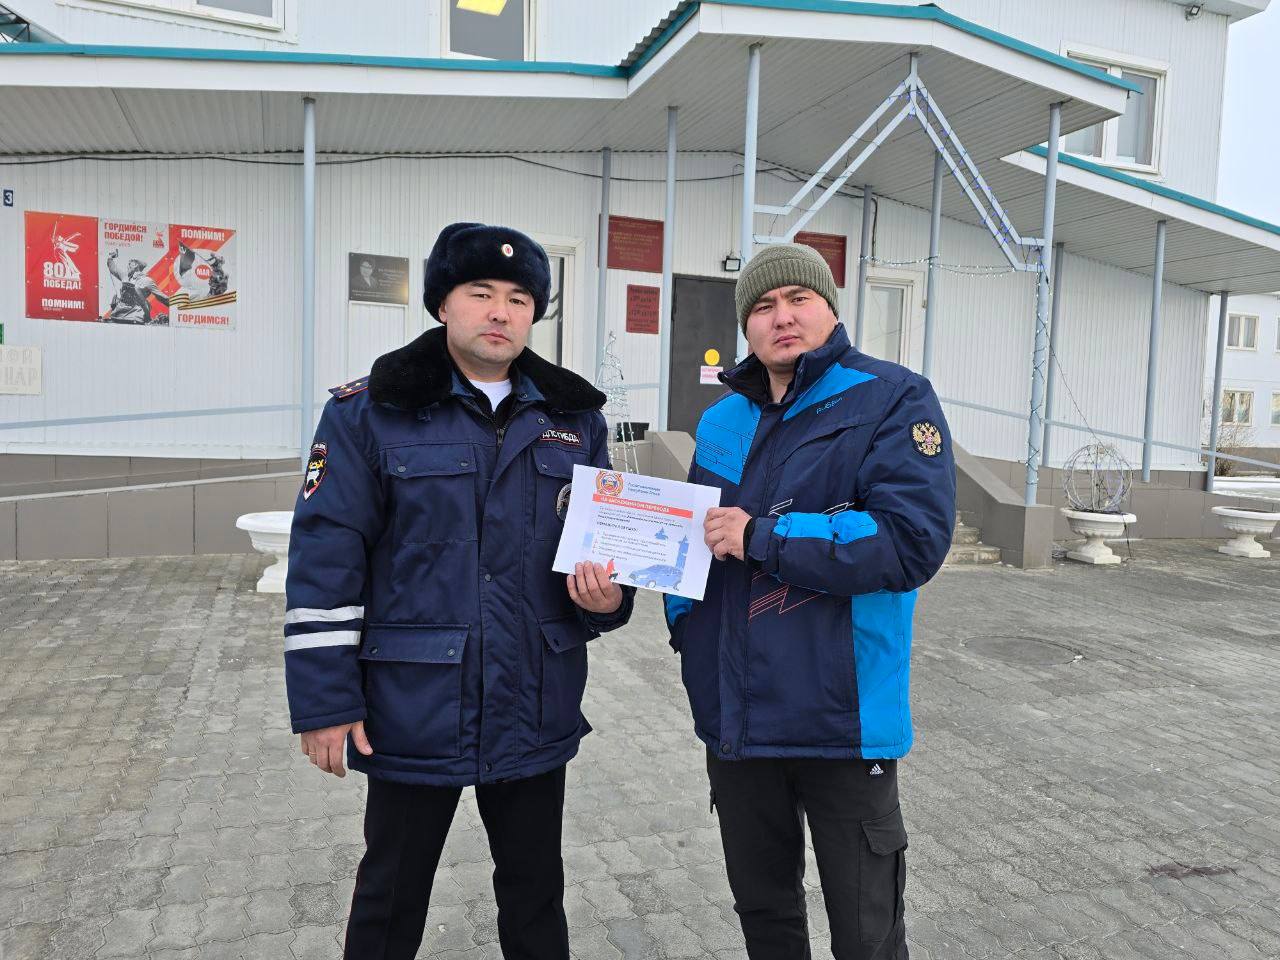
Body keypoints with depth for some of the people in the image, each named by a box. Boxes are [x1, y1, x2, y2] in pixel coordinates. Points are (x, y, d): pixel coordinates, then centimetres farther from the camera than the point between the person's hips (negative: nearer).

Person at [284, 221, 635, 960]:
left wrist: (608, 597, -9)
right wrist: (325, 701, -10)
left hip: (536, 709, 3)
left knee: (537, 890, 21)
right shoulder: (371, 413, -7)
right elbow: (324, 560, -8)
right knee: (391, 896, 17)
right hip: (414, 709, -3)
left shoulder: (574, 417, 5)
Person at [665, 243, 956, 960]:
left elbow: (913, 540, -21)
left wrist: (761, 537, -20)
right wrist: (686, 628, 3)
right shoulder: (724, 421, 10)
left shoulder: (892, 401, -8)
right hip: (735, 718, 6)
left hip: (841, 719, -5)